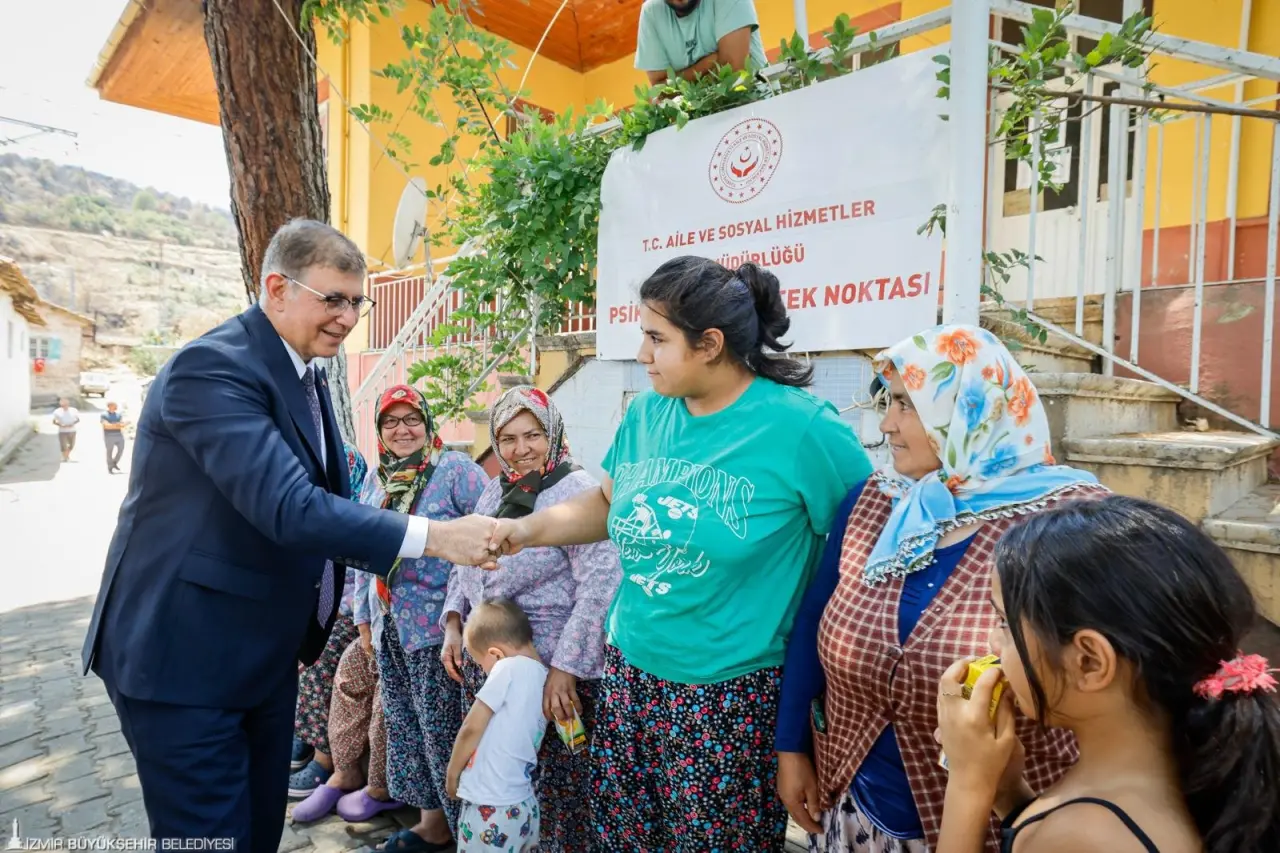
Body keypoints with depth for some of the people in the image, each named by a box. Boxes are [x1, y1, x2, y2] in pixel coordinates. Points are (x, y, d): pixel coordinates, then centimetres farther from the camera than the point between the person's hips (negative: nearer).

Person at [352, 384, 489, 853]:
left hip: (437, 625, -7)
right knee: (404, 726, 15)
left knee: (443, 731, 0)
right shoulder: (374, 481, 11)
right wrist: (364, 616, 17)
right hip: (389, 627, 7)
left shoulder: (456, 469, -9)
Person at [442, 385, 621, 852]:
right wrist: (453, 623, 6)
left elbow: (600, 582, -21)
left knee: (554, 780, 6)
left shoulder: (576, 489, -14)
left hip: (549, 666, -7)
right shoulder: (494, 489, 8)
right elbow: (464, 562, 18)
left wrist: (566, 666, -22)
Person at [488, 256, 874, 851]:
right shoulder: (647, 414, 0)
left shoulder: (800, 427, -17)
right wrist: (528, 530, -2)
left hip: (730, 694, -5)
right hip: (628, 672, 6)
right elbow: (607, 503, 13)